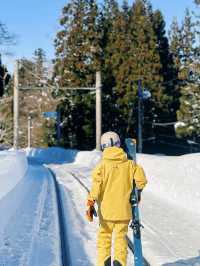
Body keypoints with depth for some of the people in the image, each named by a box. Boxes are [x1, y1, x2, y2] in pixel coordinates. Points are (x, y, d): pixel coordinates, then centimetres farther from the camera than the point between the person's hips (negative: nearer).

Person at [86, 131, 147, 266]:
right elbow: (142, 180, -4)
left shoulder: (103, 164, -8)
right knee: (121, 237, 13)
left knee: (104, 236, 15)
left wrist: (91, 204, -10)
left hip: (106, 210, -1)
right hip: (124, 209, 1)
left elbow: (96, 185, -13)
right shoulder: (129, 163, -3)